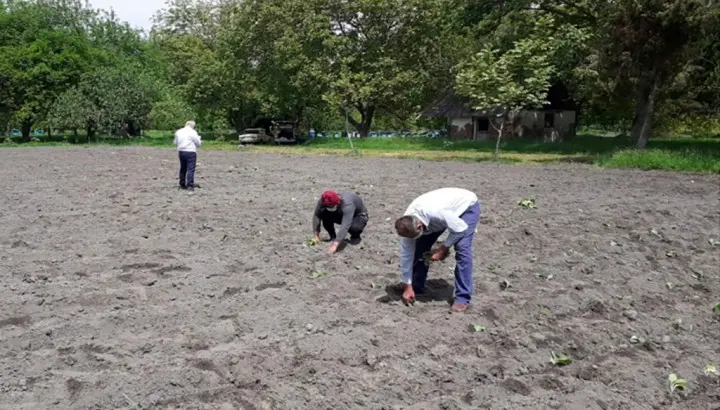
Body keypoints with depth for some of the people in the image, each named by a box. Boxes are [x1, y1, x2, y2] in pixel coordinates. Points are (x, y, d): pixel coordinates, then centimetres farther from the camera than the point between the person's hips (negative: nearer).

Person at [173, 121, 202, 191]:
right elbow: (198, 143, -4)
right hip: (190, 152, -6)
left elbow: (176, 142, 16)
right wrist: (199, 139, 16)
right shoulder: (192, 132, -9)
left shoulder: (178, 132, 10)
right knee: (191, 169, -5)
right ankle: (190, 185, -11)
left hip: (181, 152, 6)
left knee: (183, 169, 16)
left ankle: (182, 184, 21)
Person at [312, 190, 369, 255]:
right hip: (341, 215, 5)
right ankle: (332, 236, -2)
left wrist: (335, 245, -52)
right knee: (324, 214, -24)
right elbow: (316, 215, -19)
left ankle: (355, 236, -3)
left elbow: (345, 226, -47)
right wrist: (316, 235, -24)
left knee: (353, 227, -39)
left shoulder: (347, 205, -41)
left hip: (359, 216, -5)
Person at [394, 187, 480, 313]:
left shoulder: (435, 213, -44)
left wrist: (444, 248, -20)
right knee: (421, 246, -2)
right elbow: (405, 254, -13)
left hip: (467, 206, -6)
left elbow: (461, 228, -30)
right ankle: (417, 287, 16)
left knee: (462, 248, -23)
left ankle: (463, 297, -13)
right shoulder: (407, 224, -23)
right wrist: (408, 286, -9)